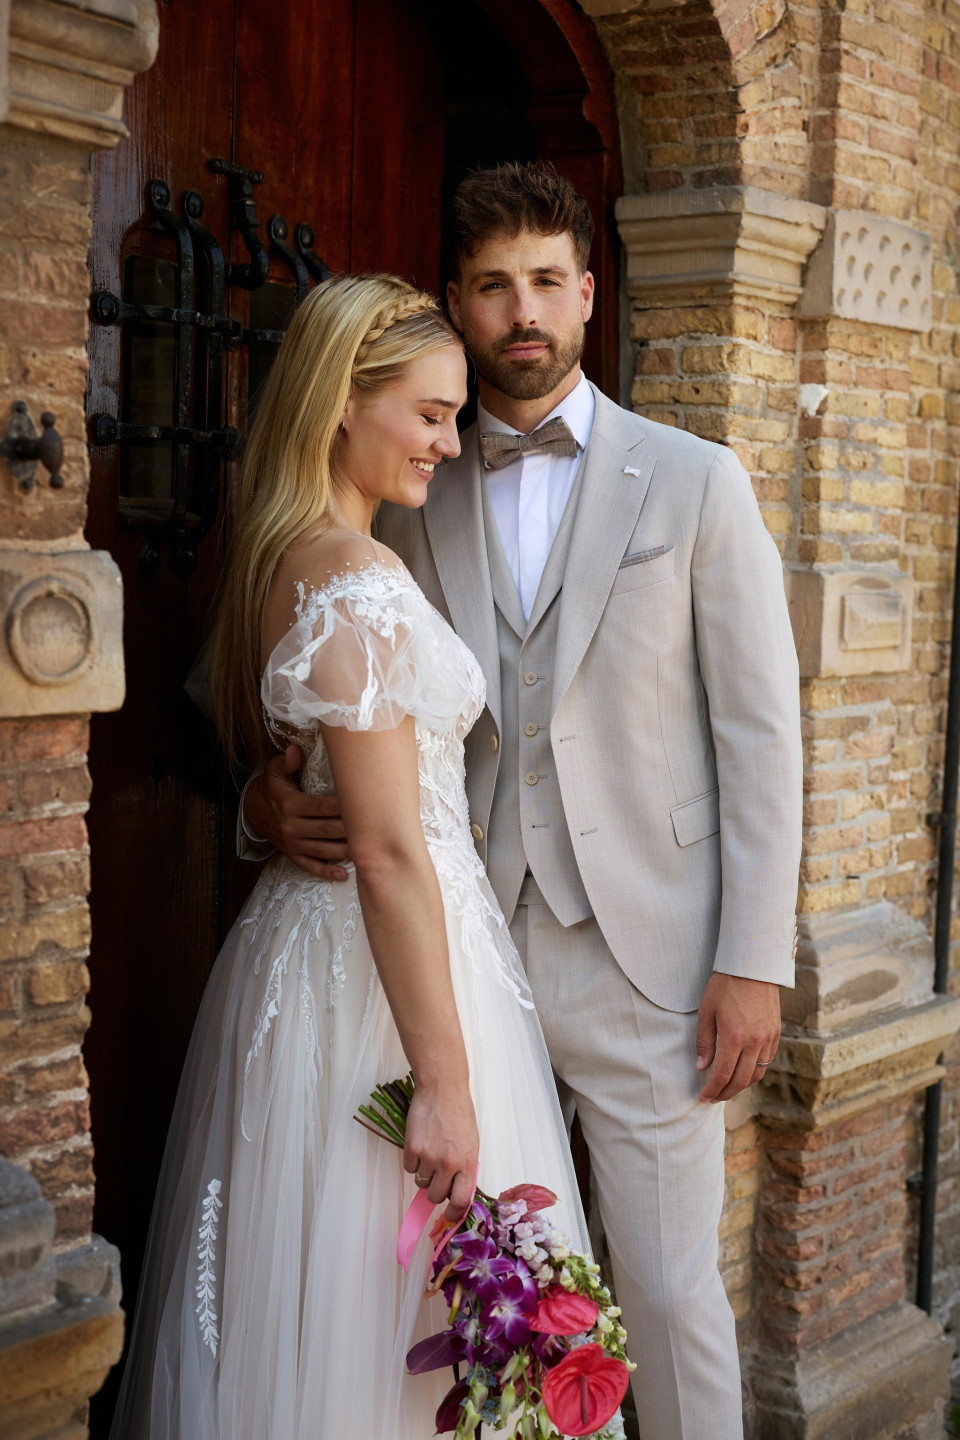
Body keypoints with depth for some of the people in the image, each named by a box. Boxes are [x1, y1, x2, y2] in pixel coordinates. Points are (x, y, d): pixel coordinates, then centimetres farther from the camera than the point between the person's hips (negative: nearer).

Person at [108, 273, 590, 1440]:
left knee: (300, 1296, 19)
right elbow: (388, 850, -22)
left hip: (293, 940, 10)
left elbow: (262, 771, 18)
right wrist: (445, 1080, -20)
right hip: (380, 964, -10)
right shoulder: (355, 580, -19)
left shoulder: (272, 559, 9)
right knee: (397, 1318, 3)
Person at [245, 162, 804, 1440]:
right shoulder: (415, 512, 10)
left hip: (644, 958, -2)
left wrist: (755, 963, -7)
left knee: (670, 1299, 2)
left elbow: (760, 733, -1)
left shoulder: (696, 483, 2)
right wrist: (272, 794, -8)